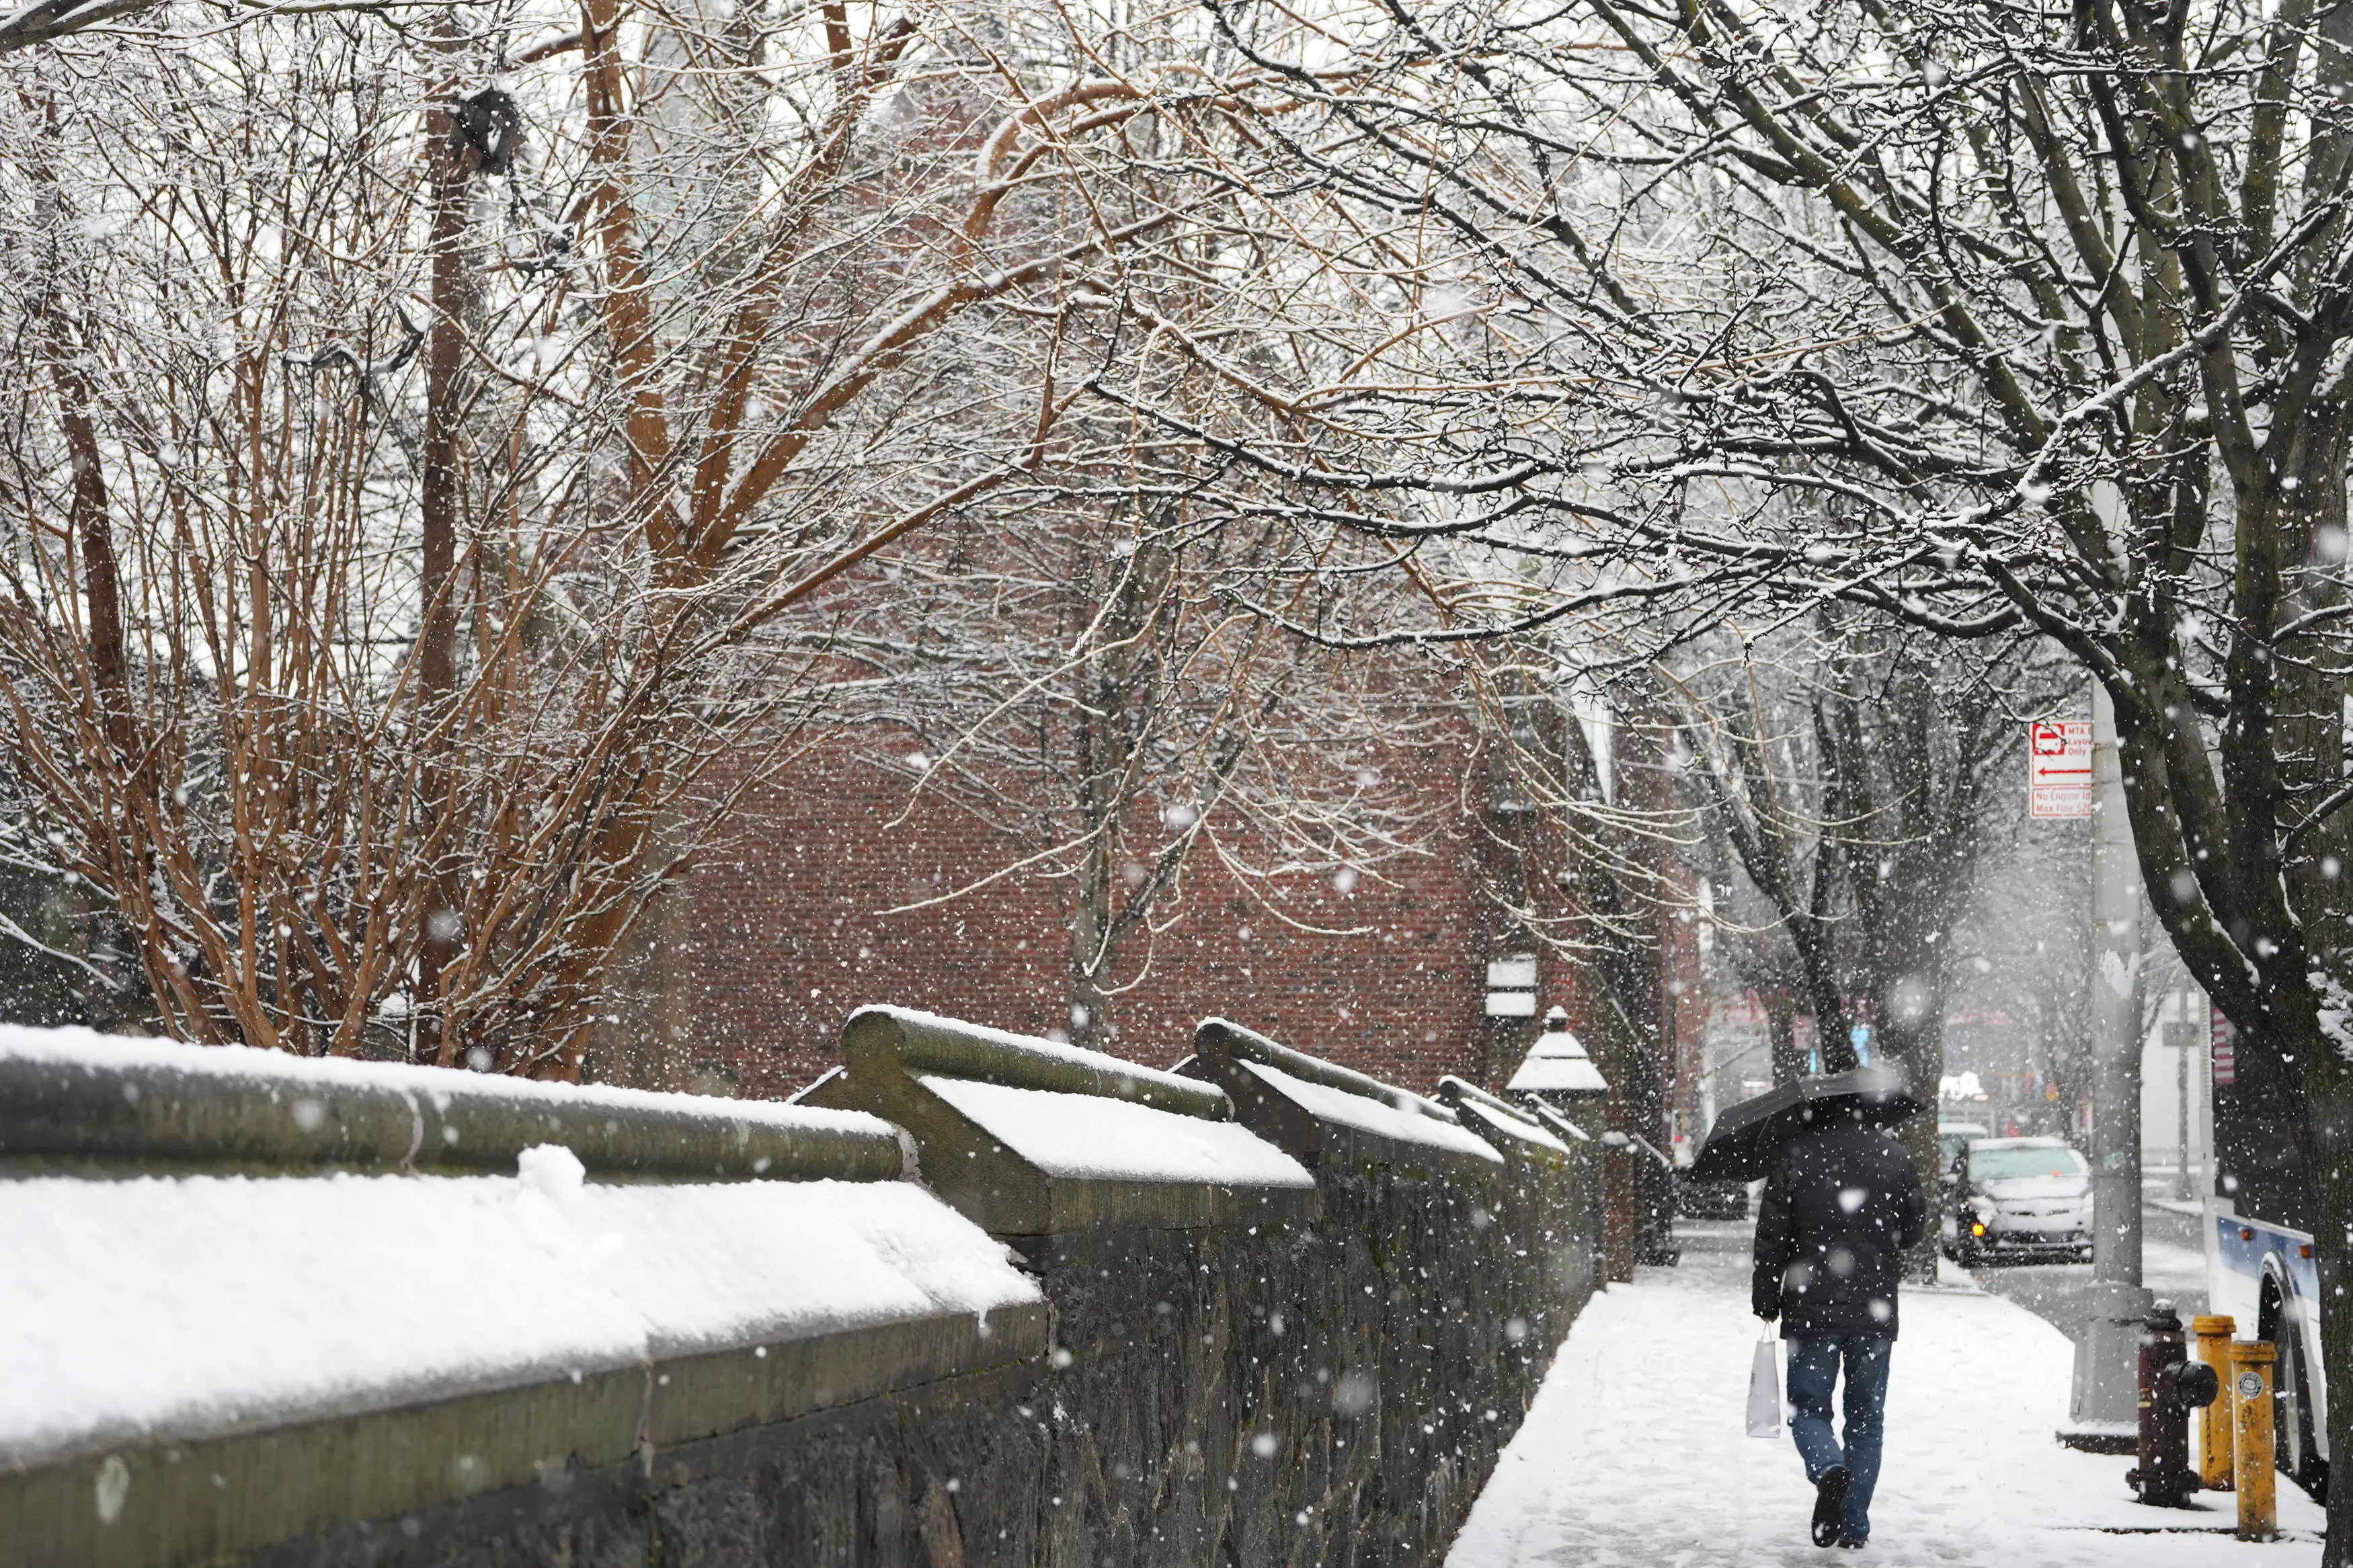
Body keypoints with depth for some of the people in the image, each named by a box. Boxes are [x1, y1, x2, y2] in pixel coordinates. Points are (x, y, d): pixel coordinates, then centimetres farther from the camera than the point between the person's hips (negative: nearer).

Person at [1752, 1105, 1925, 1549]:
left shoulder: (1795, 1154, -6)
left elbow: (1771, 1236, -4)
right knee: (1866, 1420, 12)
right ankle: (1854, 1526, 11)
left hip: (1811, 1312, -2)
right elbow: (1913, 1228, 11)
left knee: (1808, 1410, 7)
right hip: (1876, 1312, 2)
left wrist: (1765, 1302, 7)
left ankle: (1830, 1470, -23)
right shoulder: (1893, 1154, 1)